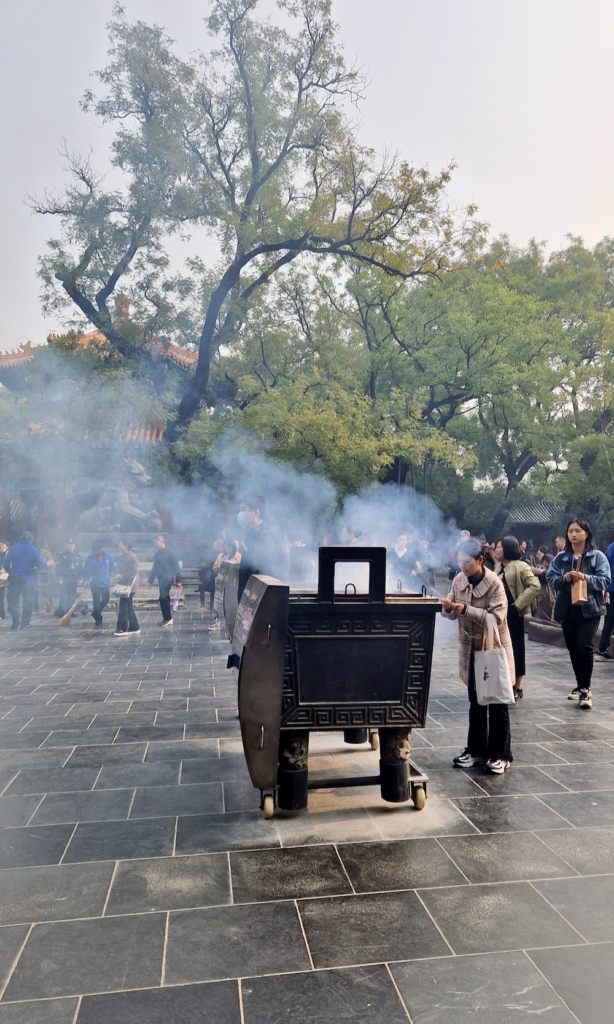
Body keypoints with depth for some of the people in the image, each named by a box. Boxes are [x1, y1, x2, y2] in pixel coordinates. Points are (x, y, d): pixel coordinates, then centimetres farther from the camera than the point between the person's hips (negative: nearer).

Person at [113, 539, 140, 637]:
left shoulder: (132, 557, -14)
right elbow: (119, 569, 18)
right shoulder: (122, 556, 13)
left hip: (129, 586, -9)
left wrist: (121, 577, -21)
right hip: (123, 585, 9)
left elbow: (133, 572, -18)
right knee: (129, 608, 12)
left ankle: (122, 629, -2)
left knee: (123, 607, -7)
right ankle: (134, 628, 19)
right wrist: (117, 575, -3)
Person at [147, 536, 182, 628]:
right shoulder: (157, 554, 14)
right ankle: (168, 618, 18)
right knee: (165, 598, 11)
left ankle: (167, 618, -6)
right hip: (161, 579, 8)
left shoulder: (168, 553, -9)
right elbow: (155, 568, 21)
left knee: (163, 598, -12)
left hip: (167, 579, -8)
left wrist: (178, 580, -15)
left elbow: (176, 566, -11)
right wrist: (150, 580, 18)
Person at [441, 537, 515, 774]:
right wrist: (448, 608, -18)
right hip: (470, 650, 6)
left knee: (497, 705, 5)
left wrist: (465, 609, -32)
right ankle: (476, 751, 25)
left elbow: (497, 618, -26)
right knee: (476, 703, 15)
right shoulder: (459, 580, -2)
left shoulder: (494, 583, -20)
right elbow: (453, 613, 5)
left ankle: (500, 755, 16)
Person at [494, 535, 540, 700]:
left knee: (515, 650, 1)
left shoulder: (520, 566, -9)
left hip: (513, 614, -8)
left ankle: (517, 687, 11)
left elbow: (534, 586, -17)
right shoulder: (498, 568, 16)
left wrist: (518, 604, -19)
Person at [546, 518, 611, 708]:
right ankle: (580, 685, 27)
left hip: (589, 608, -4)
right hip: (567, 609, 4)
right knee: (572, 649, 11)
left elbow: (605, 580, -8)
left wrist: (585, 577, -23)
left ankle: (585, 689, -2)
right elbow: (551, 579, 4)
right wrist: (564, 578, -16)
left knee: (584, 647, -14)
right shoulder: (560, 557, 8)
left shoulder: (597, 556, -1)